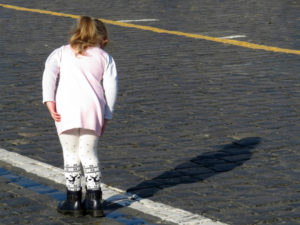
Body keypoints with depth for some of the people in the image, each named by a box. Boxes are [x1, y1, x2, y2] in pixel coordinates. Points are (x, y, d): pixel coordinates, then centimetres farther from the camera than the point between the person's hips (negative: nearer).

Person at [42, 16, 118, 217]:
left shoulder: (61, 52, 19)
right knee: (89, 154, 12)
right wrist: (106, 117, 10)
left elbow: (49, 72, 0)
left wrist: (49, 101, -7)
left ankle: (74, 200, 12)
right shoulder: (105, 57, 19)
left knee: (71, 155, 9)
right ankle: (94, 201, 12)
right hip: (93, 109, 1)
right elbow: (111, 87, 8)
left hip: (66, 109, -1)